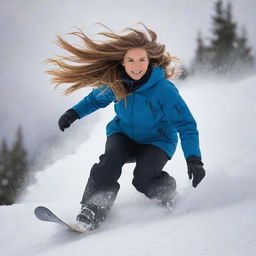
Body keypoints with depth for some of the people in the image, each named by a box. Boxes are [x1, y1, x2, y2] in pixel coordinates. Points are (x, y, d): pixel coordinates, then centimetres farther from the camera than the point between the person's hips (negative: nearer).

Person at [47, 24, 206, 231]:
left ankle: (168, 192, 5)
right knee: (110, 160, -28)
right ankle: (94, 208, -26)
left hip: (156, 141, -3)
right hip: (124, 135, 3)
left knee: (143, 179, -27)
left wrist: (194, 159, -34)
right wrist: (74, 113, 0)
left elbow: (186, 124, -25)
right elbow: (97, 98, 12)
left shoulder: (164, 89, -26)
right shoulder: (116, 83, -12)